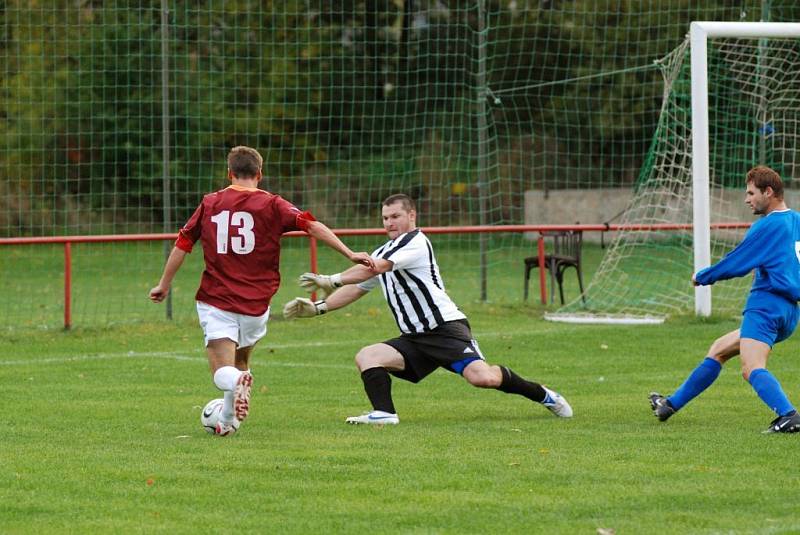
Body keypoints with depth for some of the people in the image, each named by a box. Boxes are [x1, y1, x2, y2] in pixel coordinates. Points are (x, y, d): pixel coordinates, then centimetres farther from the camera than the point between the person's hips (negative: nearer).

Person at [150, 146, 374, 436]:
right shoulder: (271, 205, 0)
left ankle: (239, 381, -38)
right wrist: (350, 254, -8)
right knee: (241, 361, 26)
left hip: (215, 301, -1)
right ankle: (227, 422, 26)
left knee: (224, 374, -5)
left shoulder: (210, 203, 5)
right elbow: (313, 226, -10)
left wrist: (164, 285, 17)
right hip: (255, 304, 1)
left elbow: (182, 245, 8)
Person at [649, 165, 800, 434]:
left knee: (752, 369, -25)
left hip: (765, 304, -10)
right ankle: (672, 404, 31)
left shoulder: (768, 225, -10)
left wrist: (702, 277, 11)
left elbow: (735, 264, -5)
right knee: (719, 350, 21)